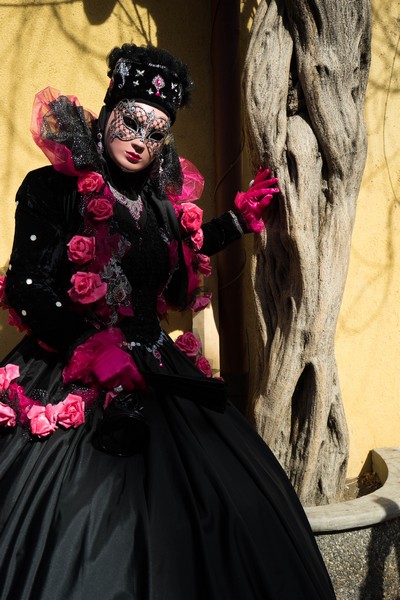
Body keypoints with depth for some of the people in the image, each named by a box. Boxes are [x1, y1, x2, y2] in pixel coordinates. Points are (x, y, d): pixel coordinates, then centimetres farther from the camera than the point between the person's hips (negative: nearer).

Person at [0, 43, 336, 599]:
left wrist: (240, 216, 28)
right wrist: (96, 354, -20)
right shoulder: (53, 189, -6)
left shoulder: (160, 202, 11)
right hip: (73, 377, -6)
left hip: (153, 367, 6)